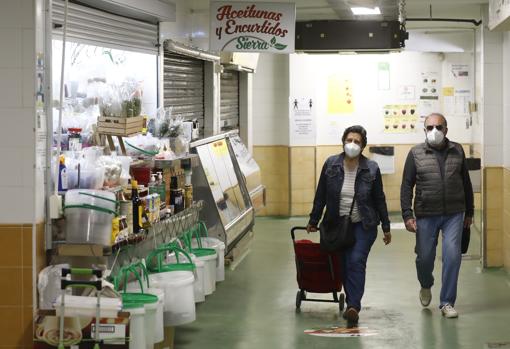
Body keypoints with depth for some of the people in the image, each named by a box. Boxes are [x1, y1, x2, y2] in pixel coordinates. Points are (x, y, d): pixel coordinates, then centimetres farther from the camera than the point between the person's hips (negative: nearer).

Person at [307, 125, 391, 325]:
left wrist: (386, 228, 5)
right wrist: (313, 221, 7)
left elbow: (379, 199, 3)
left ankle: (353, 306, -22)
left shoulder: (371, 169, -4)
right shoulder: (331, 165, -1)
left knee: (356, 262, -16)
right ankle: (352, 304, 18)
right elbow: (321, 196, 5)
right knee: (344, 265, 5)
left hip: (363, 226, -2)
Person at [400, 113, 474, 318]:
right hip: (426, 215, -1)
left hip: (454, 215, 1)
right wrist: (407, 215, -8)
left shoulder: (457, 151, 5)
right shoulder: (416, 154, 0)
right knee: (425, 257, 6)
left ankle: (447, 303, 3)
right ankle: (426, 286, 39)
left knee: (452, 256, -8)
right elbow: (406, 186, 0)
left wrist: (469, 213, 14)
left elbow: (466, 183, 13)